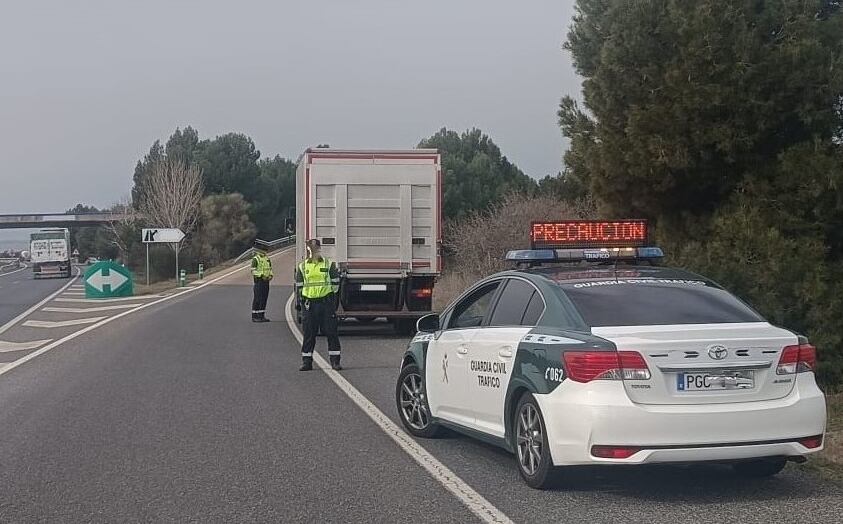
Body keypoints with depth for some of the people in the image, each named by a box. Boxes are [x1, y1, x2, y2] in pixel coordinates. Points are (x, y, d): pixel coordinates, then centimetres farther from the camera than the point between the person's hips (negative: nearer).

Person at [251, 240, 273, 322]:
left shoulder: (267, 259, 14)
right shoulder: (255, 259, -8)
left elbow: (270, 269, 19)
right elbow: (254, 271, -14)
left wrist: (270, 275, 0)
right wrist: (262, 276, -22)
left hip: (266, 281, 7)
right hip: (259, 281, -7)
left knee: (264, 298, 9)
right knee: (257, 299, -4)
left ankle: (261, 315, 15)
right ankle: (254, 317, 0)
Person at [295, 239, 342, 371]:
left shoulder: (329, 264, 5)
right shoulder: (302, 266, 8)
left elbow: (335, 283, 6)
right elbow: (299, 286, 12)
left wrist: (333, 301, 0)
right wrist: (303, 302, 4)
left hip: (326, 302, -1)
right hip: (309, 304, 1)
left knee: (331, 332, -1)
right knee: (308, 334, 3)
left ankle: (335, 361, 4)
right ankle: (307, 362, 10)